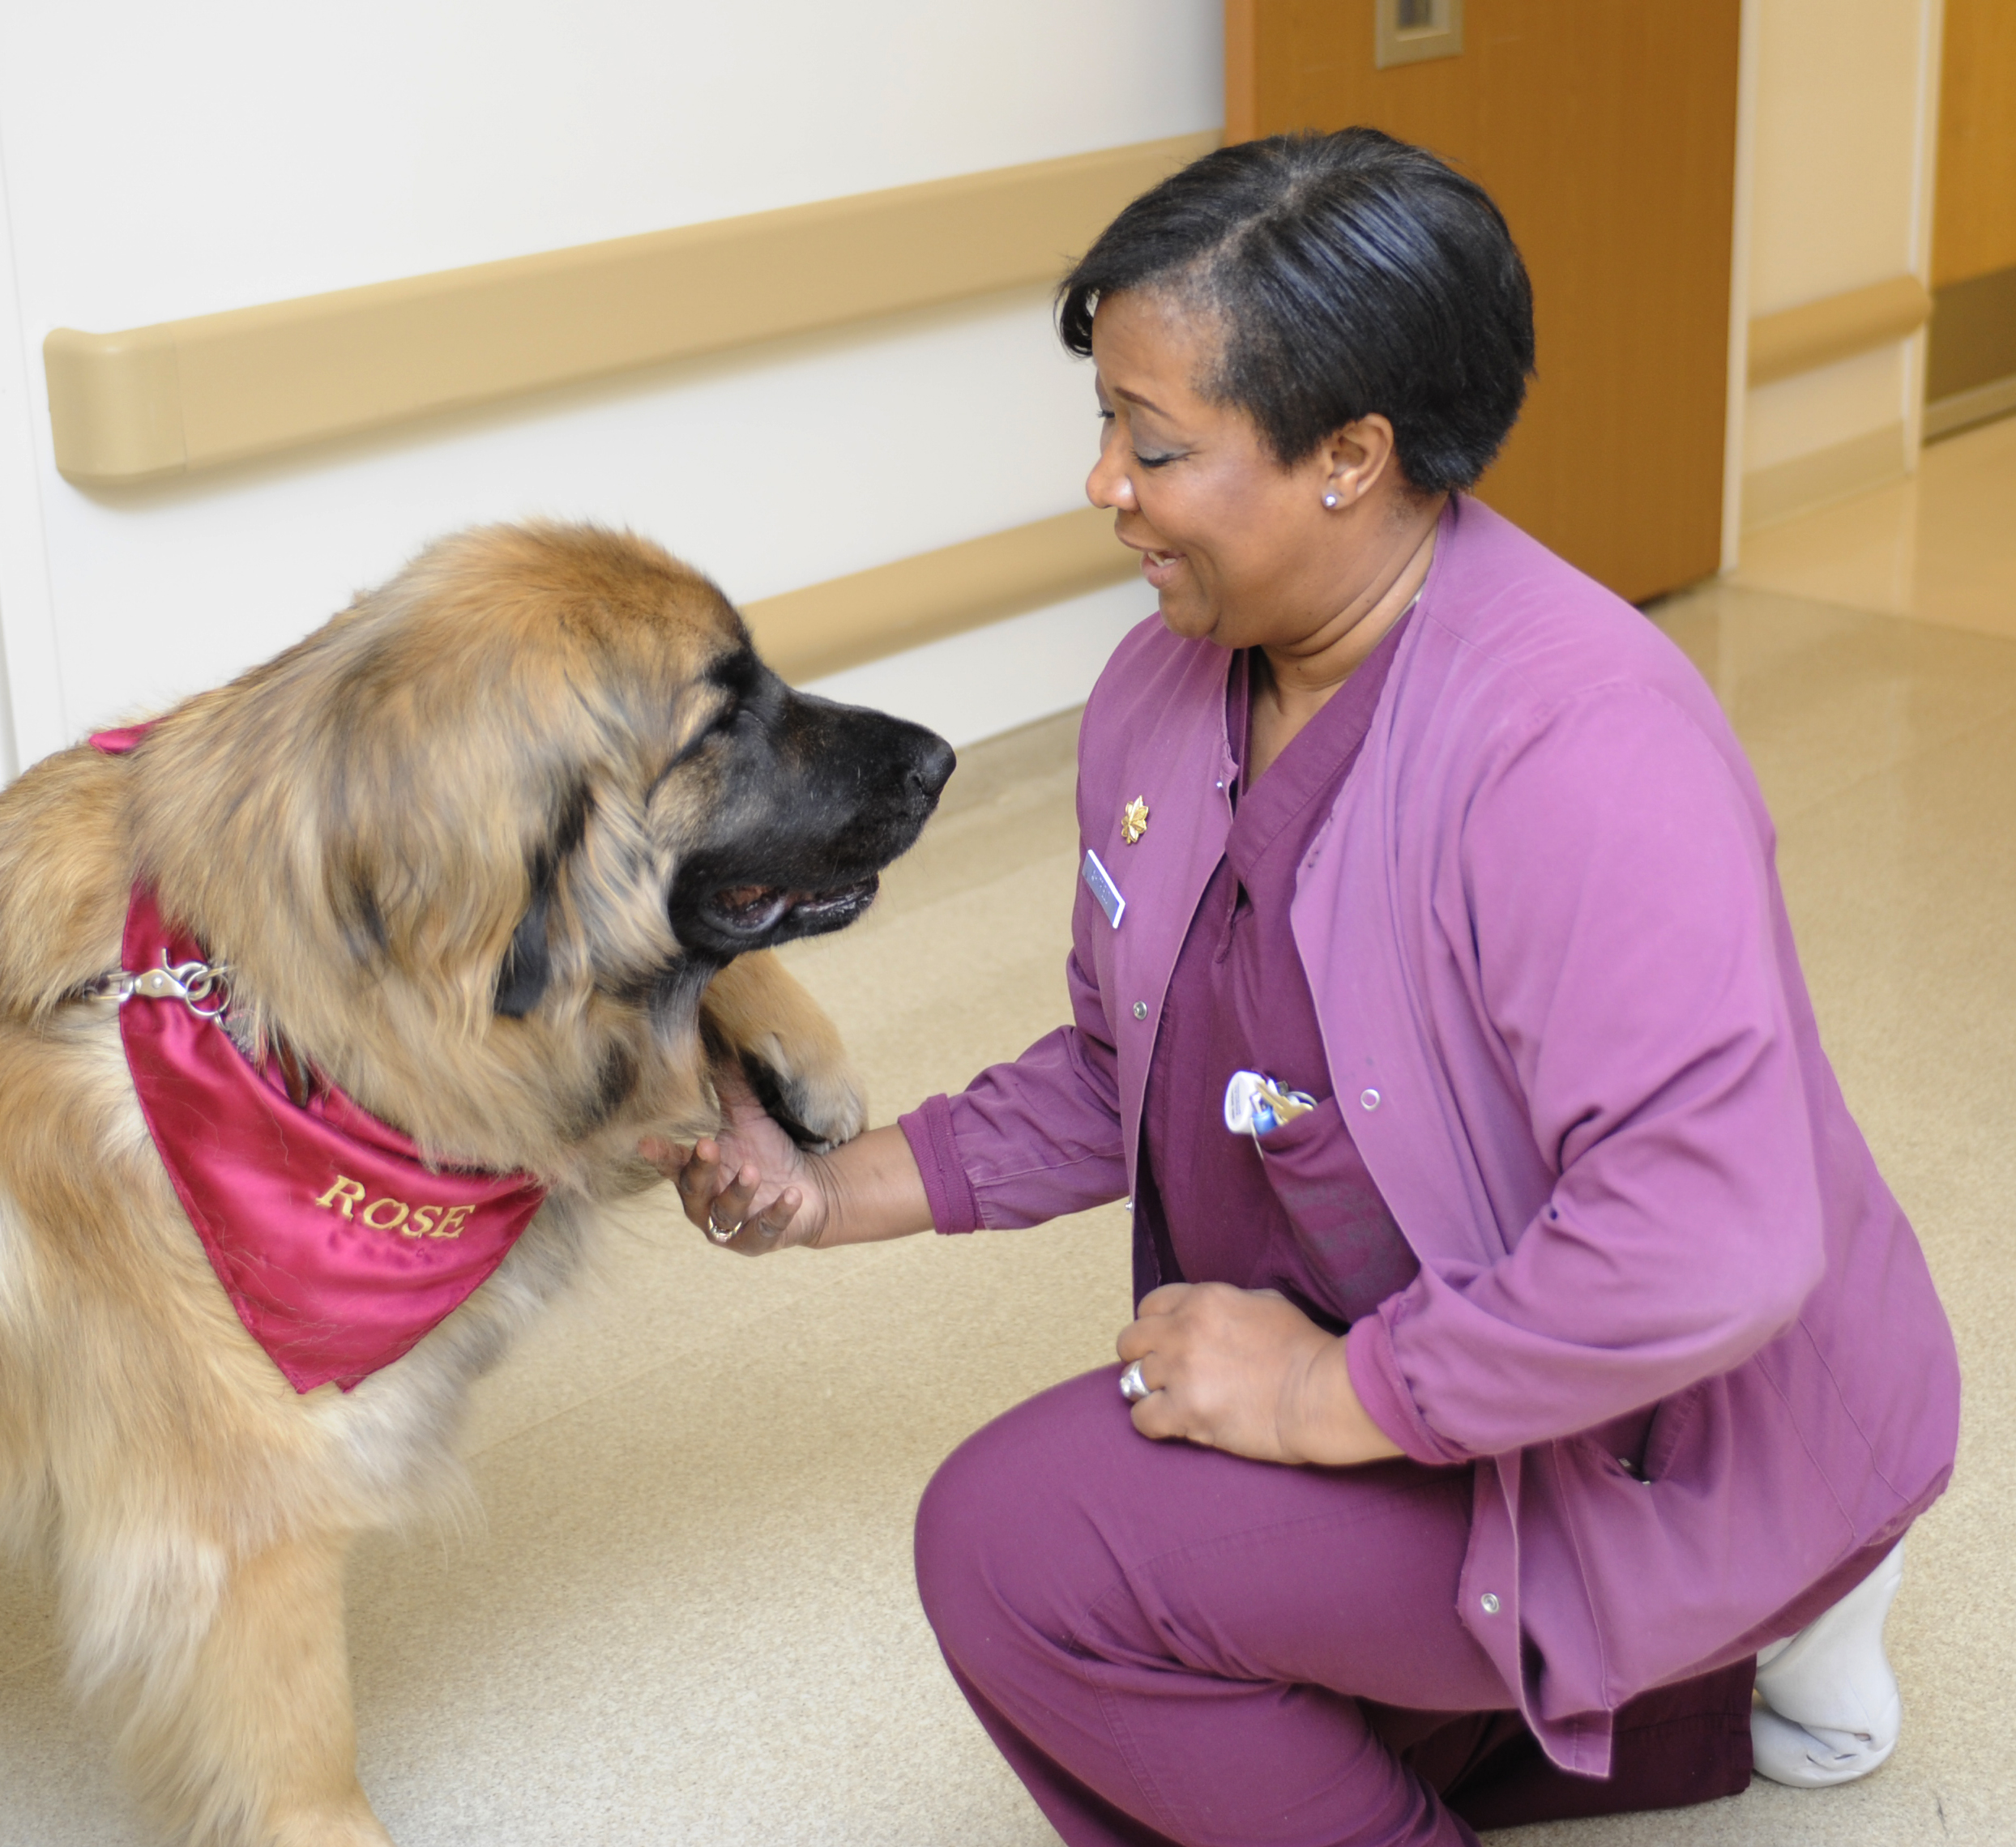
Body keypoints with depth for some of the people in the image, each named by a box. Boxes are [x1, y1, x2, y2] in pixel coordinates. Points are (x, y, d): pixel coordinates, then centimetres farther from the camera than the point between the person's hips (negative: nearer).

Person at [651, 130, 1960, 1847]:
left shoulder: (1578, 740, -31)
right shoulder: (1166, 692, -1)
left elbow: (1708, 1242, -37)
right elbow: (1119, 1073, 12)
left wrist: (1338, 1396, -28)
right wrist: (835, 1188, 0)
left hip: (1675, 1435, -9)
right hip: (1373, 1364, 9)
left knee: (1019, 1545, -20)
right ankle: (1714, 1663, 26)